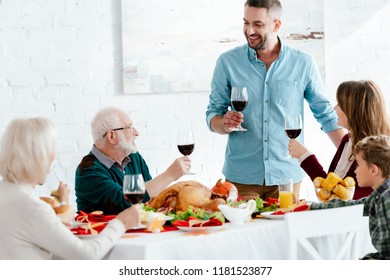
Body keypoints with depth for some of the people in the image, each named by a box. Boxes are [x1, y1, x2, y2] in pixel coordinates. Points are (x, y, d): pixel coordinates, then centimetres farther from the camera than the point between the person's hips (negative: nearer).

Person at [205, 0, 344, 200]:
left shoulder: (303, 64, 1)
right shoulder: (227, 63, 1)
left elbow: (326, 115, 8)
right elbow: (212, 116, 5)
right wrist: (225, 124, -18)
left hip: (287, 175, 0)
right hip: (241, 176, 0)